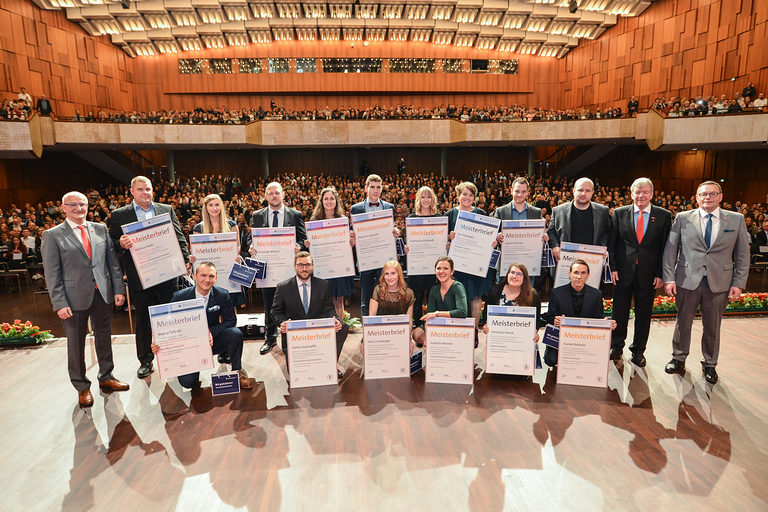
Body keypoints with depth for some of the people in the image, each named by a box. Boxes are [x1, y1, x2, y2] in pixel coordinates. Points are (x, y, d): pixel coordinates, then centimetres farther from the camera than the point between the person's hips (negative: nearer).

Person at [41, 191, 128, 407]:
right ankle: (82, 387, 26)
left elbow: (113, 261, 7)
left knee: (104, 338, 15)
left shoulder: (100, 229, 6)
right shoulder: (53, 235, -3)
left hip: (103, 294, 3)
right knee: (76, 344, 10)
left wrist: (119, 289, 1)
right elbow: (52, 273, -5)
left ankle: (106, 377, 32)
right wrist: (59, 304, -10)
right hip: (75, 298, -3)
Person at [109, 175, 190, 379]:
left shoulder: (167, 210, 7)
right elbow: (112, 245, 3)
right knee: (143, 321, 11)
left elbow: (179, 238, 5)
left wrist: (186, 260, -7)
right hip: (139, 278, -1)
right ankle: (145, 360, 26)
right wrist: (121, 244, -19)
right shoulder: (119, 215, 3)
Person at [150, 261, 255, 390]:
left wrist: (211, 332, -24)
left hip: (212, 340, 1)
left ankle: (237, 371, -3)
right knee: (187, 382, -19)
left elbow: (231, 320, -6)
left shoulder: (222, 295, -12)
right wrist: (159, 344, -28)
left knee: (235, 333, -28)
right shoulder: (180, 297, -13)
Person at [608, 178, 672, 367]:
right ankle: (616, 347, 26)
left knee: (644, 313, 9)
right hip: (623, 272, 0)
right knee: (619, 311, 9)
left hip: (648, 274, 0)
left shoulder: (664, 216, 1)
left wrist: (661, 274, -4)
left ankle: (638, 351, 26)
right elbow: (611, 243, 3)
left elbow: (666, 247, 1)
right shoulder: (619, 213, 2)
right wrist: (613, 267, -5)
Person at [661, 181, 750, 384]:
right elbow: (670, 250, 0)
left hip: (719, 283, 1)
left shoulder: (736, 220, 4)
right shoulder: (683, 218, 1)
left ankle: (709, 365, 30)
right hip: (687, 281, -1)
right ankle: (679, 359, 29)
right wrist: (669, 278, -6)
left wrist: (738, 283, -1)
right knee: (683, 322, 12)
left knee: (712, 327, 12)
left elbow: (742, 254, 5)